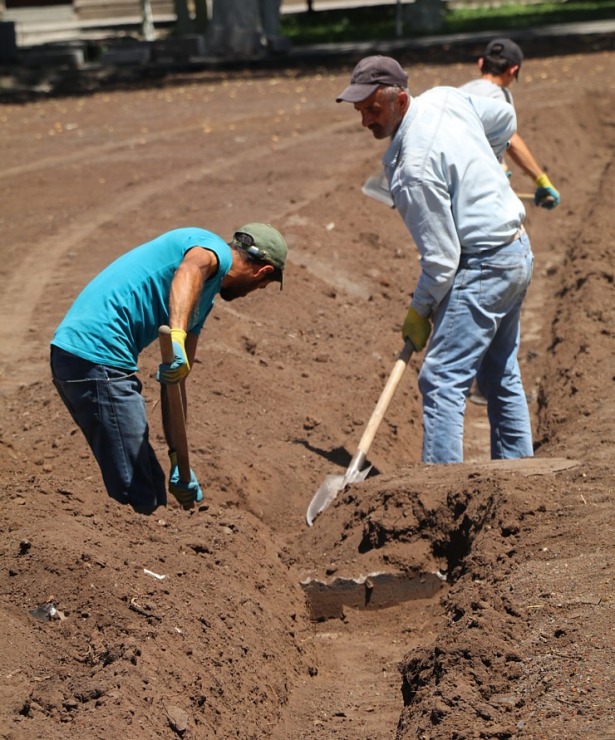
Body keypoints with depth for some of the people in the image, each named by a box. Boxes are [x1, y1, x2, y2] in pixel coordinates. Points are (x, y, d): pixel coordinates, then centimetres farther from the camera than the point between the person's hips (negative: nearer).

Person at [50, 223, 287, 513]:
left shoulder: (203, 298, 25)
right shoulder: (214, 249, -1)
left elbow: (175, 380, 22)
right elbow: (190, 270, -28)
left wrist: (179, 459, 18)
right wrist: (177, 336, -44)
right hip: (99, 356, -10)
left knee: (150, 486, 20)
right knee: (139, 500, -7)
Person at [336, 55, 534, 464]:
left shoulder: (413, 169, -26)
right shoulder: (446, 97, -1)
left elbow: (441, 257, -22)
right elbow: (505, 118, 18)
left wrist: (419, 311, -8)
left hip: (483, 268, -10)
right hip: (519, 250, 10)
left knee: (442, 380, -11)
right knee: (502, 378, 19)